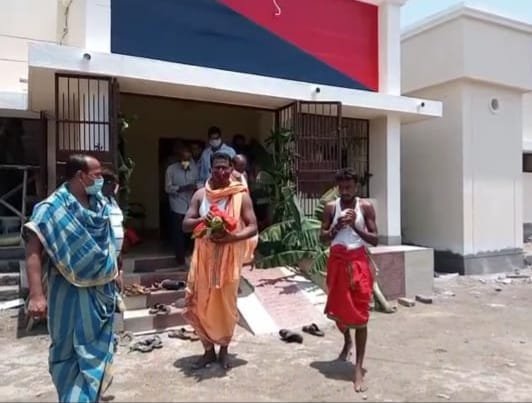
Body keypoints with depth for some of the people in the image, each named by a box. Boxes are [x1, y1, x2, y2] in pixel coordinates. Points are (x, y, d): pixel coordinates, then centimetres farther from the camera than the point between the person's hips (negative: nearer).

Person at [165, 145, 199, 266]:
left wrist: (196, 186, -14)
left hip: (191, 205, 3)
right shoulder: (171, 169, -8)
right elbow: (168, 188, -7)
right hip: (177, 206, -3)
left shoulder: (194, 168, 0)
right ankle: (180, 257, 16)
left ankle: (184, 252, 37)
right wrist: (180, 188, -22)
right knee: (178, 233, 1)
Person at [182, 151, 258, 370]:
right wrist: (201, 220, -19)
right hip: (204, 257, 2)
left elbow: (253, 227, -7)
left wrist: (232, 237, -23)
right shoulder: (200, 194, 3)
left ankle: (224, 350, 27)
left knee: (226, 304, 7)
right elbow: (185, 225, 2)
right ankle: (209, 350, 24)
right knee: (200, 304, 5)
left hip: (230, 258, -2)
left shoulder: (241, 196, -4)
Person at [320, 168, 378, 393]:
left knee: (360, 314, -5)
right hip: (337, 261, 2)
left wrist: (355, 226, -15)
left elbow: (375, 239, -2)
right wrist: (337, 227, -13)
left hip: (358, 261, -2)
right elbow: (323, 237, 5)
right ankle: (347, 341, 47)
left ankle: (358, 368, 1)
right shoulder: (331, 207, 3)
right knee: (337, 309, 14)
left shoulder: (366, 207, -1)